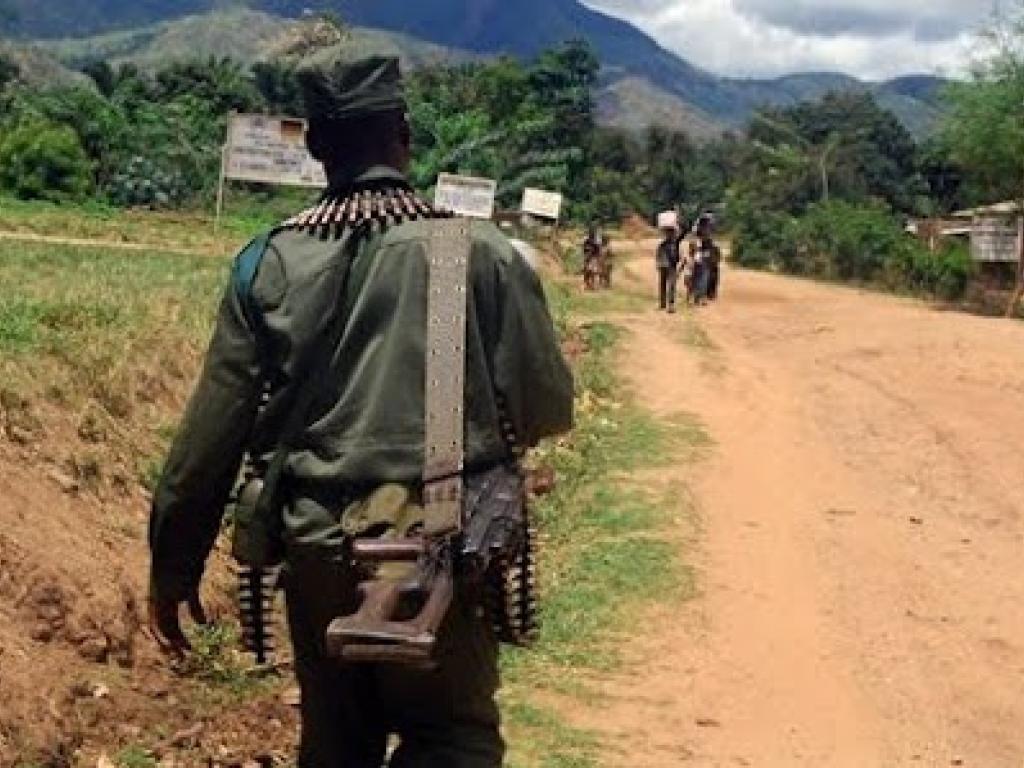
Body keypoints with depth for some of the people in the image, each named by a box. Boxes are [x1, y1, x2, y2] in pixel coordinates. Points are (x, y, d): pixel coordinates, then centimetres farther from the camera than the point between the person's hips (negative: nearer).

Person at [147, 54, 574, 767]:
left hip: (318, 546, 3)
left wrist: (175, 567, 9)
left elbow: (210, 434, -1)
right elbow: (547, 409, -5)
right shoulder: (482, 251, -7)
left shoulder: (270, 262, -2)